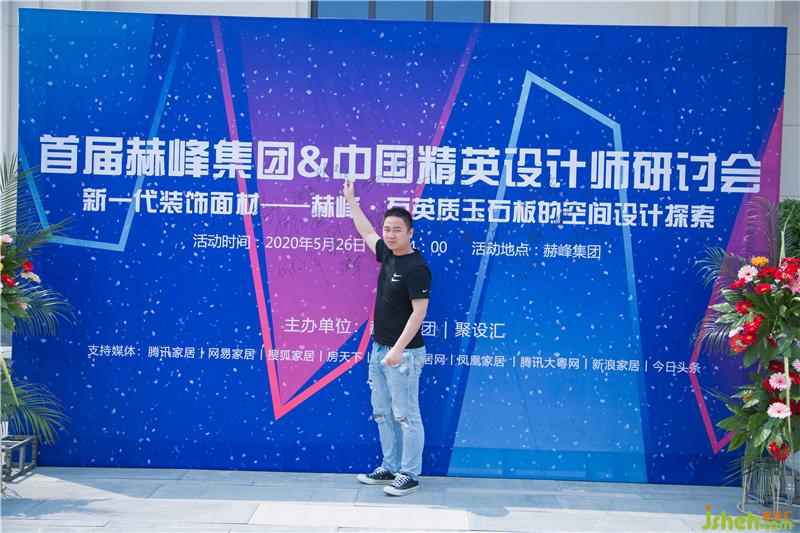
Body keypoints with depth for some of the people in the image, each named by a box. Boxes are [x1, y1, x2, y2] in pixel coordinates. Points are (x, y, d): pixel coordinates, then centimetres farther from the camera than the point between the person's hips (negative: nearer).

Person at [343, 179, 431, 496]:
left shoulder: (416, 267, -16)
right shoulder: (387, 255, 9)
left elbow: (419, 311, -20)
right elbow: (365, 232, 26)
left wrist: (398, 349, -25)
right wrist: (350, 199, 33)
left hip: (403, 353, -9)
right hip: (379, 349, 9)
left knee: (406, 416, -2)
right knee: (382, 414, 15)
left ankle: (409, 476, 7)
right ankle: (390, 468, 26)